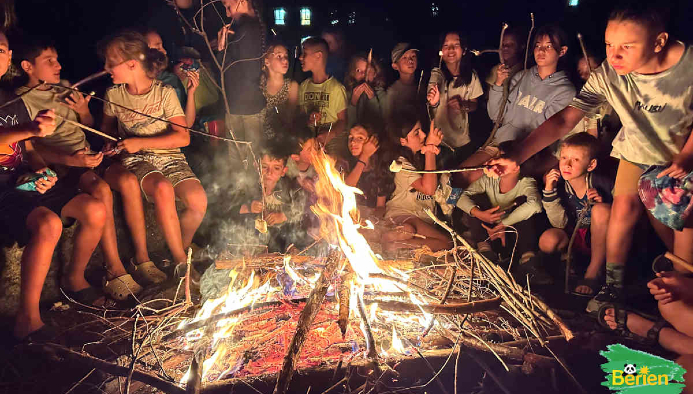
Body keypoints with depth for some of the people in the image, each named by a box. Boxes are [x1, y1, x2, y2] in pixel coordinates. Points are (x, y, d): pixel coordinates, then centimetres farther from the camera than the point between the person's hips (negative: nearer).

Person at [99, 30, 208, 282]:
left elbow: (183, 138, -11)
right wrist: (109, 144, 2)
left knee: (198, 200, -28)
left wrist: (141, 142, -15)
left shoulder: (165, 93, -5)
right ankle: (180, 261, -21)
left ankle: (181, 249, 2)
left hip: (169, 157, 0)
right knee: (163, 189, -36)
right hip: (136, 160, 0)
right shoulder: (114, 94, 4)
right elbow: (107, 127, 25)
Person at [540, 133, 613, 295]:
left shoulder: (602, 184, -18)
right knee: (547, 241, -30)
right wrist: (549, 190, -25)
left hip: (600, 239, -1)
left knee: (601, 209, -30)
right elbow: (560, 224, -17)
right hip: (574, 238, 2)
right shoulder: (558, 185, -10)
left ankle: (594, 271, -25)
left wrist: (602, 202, -28)